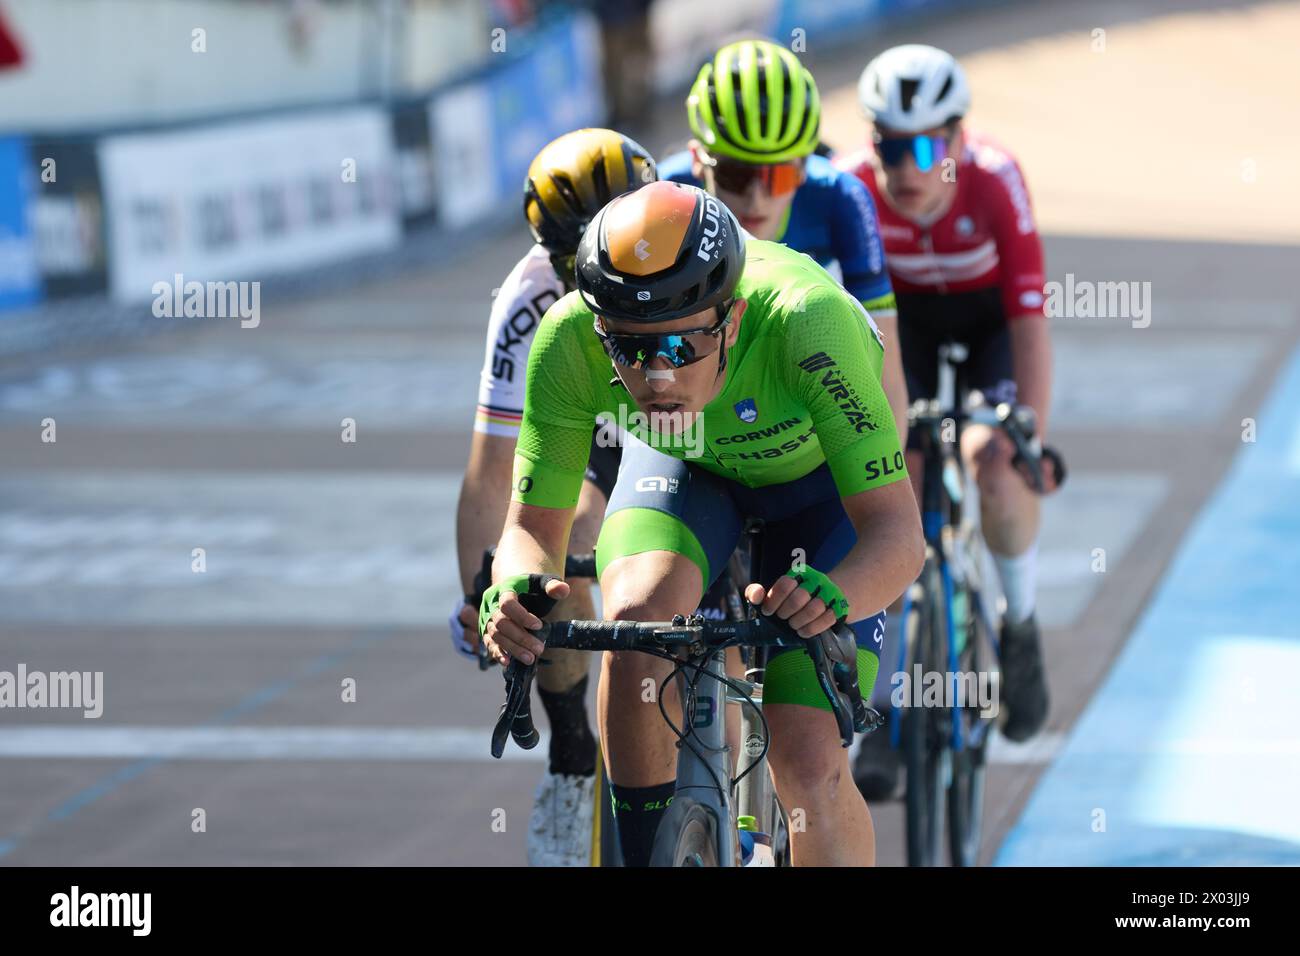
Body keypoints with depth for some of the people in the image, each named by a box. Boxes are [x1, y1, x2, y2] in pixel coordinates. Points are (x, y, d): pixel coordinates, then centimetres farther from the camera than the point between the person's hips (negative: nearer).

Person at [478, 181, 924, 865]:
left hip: (819, 481, -2)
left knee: (808, 769, -15)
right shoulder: (569, 340, -33)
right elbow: (534, 527, -24)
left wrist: (830, 597, -62)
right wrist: (513, 593, -47)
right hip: (686, 469, 2)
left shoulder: (808, 322, -41)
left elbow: (897, 532, -41)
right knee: (637, 617, -30)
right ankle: (642, 853, -11)